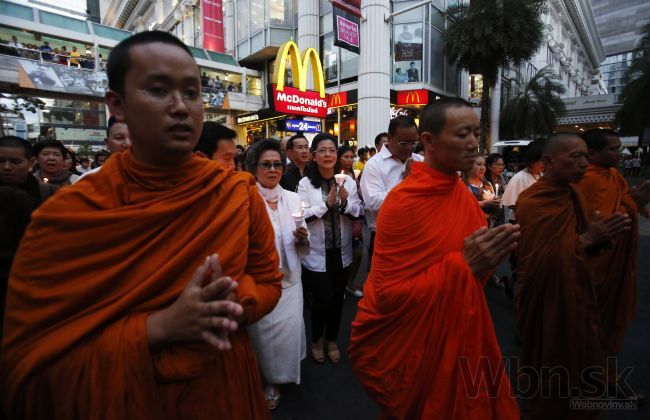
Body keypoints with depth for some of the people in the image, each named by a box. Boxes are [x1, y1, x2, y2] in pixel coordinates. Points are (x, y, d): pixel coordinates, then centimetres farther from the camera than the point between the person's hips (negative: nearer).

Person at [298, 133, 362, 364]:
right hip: (317, 254, -3)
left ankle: (332, 340, 39)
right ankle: (316, 340, 33)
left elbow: (359, 213, 0)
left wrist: (345, 202, -18)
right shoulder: (305, 183, -8)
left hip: (341, 252, 3)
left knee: (338, 298, 14)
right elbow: (301, 217, -12)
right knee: (322, 299, 3)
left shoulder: (348, 181, 0)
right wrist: (326, 203, -21)